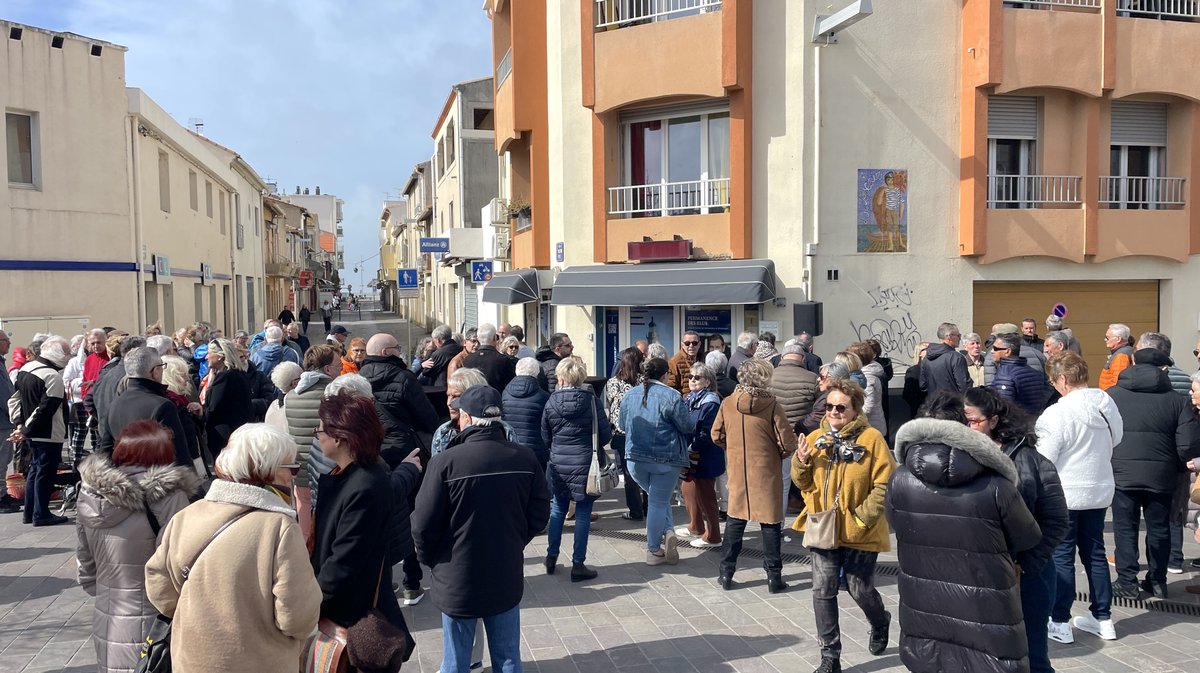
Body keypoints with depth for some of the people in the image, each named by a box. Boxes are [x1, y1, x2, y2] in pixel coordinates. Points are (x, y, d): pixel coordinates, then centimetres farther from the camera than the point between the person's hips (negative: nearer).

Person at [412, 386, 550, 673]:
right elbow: (539, 515, 1)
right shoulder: (525, 458, -8)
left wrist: (430, 559, 6)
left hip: (458, 580, -3)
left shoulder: (445, 461, -20)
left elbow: (423, 525, -13)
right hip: (507, 577, 3)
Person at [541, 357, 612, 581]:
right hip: (586, 464, -2)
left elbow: (545, 438, 5)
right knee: (583, 513, 5)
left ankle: (551, 557, 28)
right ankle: (578, 565, 10)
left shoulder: (551, 402, -4)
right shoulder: (591, 400, -9)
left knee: (558, 509, 19)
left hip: (558, 464, 2)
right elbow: (606, 435, -6)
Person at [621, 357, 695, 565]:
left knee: (656, 499, 20)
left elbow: (623, 426, 14)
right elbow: (687, 427, -9)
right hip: (665, 460, -4)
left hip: (635, 459, 5)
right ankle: (653, 550, 10)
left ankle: (668, 532, 5)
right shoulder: (671, 396, -13)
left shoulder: (630, 395, 4)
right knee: (658, 503, 5)